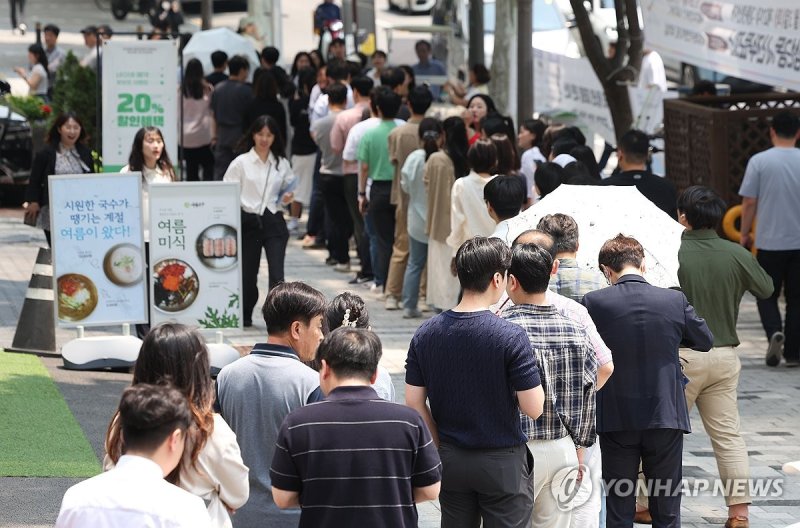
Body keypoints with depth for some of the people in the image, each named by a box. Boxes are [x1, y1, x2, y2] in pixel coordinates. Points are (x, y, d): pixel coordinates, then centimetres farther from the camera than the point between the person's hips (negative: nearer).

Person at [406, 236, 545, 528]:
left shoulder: (426, 334, -3)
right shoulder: (510, 336, -18)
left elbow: (414, 403, 0)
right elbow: (533, 408, -17)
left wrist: (441, 448, 11)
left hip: (451, 460, 5)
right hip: (502, 461, -4)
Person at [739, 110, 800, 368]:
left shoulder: (759, 161, -7)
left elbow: (749, 203, -5)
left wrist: (744, 234, 9)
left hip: (770, 242, -1)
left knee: (767, 296, 11)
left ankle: (774, 332, -15)